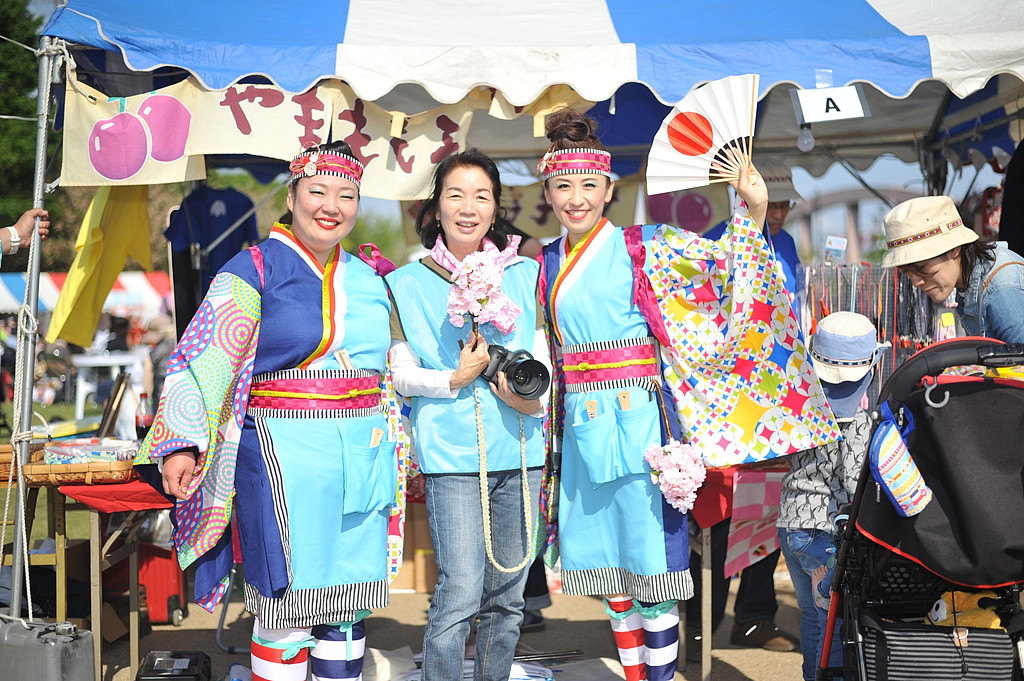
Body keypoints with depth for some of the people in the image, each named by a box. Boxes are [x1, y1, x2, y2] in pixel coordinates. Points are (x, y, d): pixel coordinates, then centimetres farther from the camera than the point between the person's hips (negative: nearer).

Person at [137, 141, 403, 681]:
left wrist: (387, 446, 24)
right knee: (289, 601, -5)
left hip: (361, 458, 6)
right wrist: (182, 444, -21)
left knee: (347, 598, 10)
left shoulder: (368, 280, 15)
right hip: (283, 454, -6)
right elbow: (199, 360, -10)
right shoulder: (256, 270, -4)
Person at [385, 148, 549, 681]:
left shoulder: (525, 274, 11)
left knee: (507, 596, 10)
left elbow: (543, 356, 14)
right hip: (453, 452, -3)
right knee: (459, 595, -9)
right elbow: (401, 373, 2)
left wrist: (533, 395, -7)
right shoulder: (409, 283, 3)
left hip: (520, 448, 4)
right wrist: (455, 380, -14)